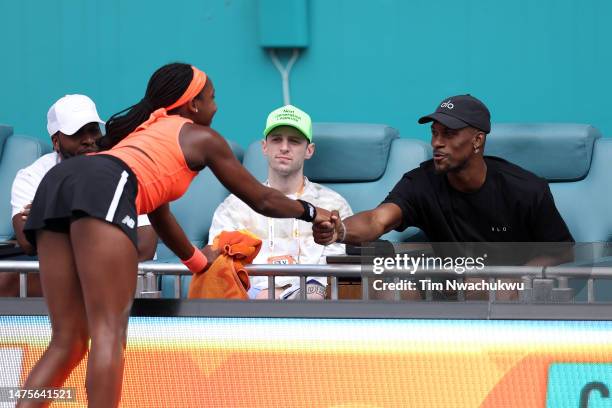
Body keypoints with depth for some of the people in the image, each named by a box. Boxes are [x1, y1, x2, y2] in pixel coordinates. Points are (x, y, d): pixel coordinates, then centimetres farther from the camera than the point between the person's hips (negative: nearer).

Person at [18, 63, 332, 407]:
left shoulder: (147, 130, 41)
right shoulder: (202, 137, 23)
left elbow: (157, 211, 53)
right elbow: (262, 200, 32)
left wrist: (199, 260, 67)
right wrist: (310, 211, 49)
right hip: (103, 188, -7)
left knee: (69, 340, 7)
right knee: (110, 334, -11)